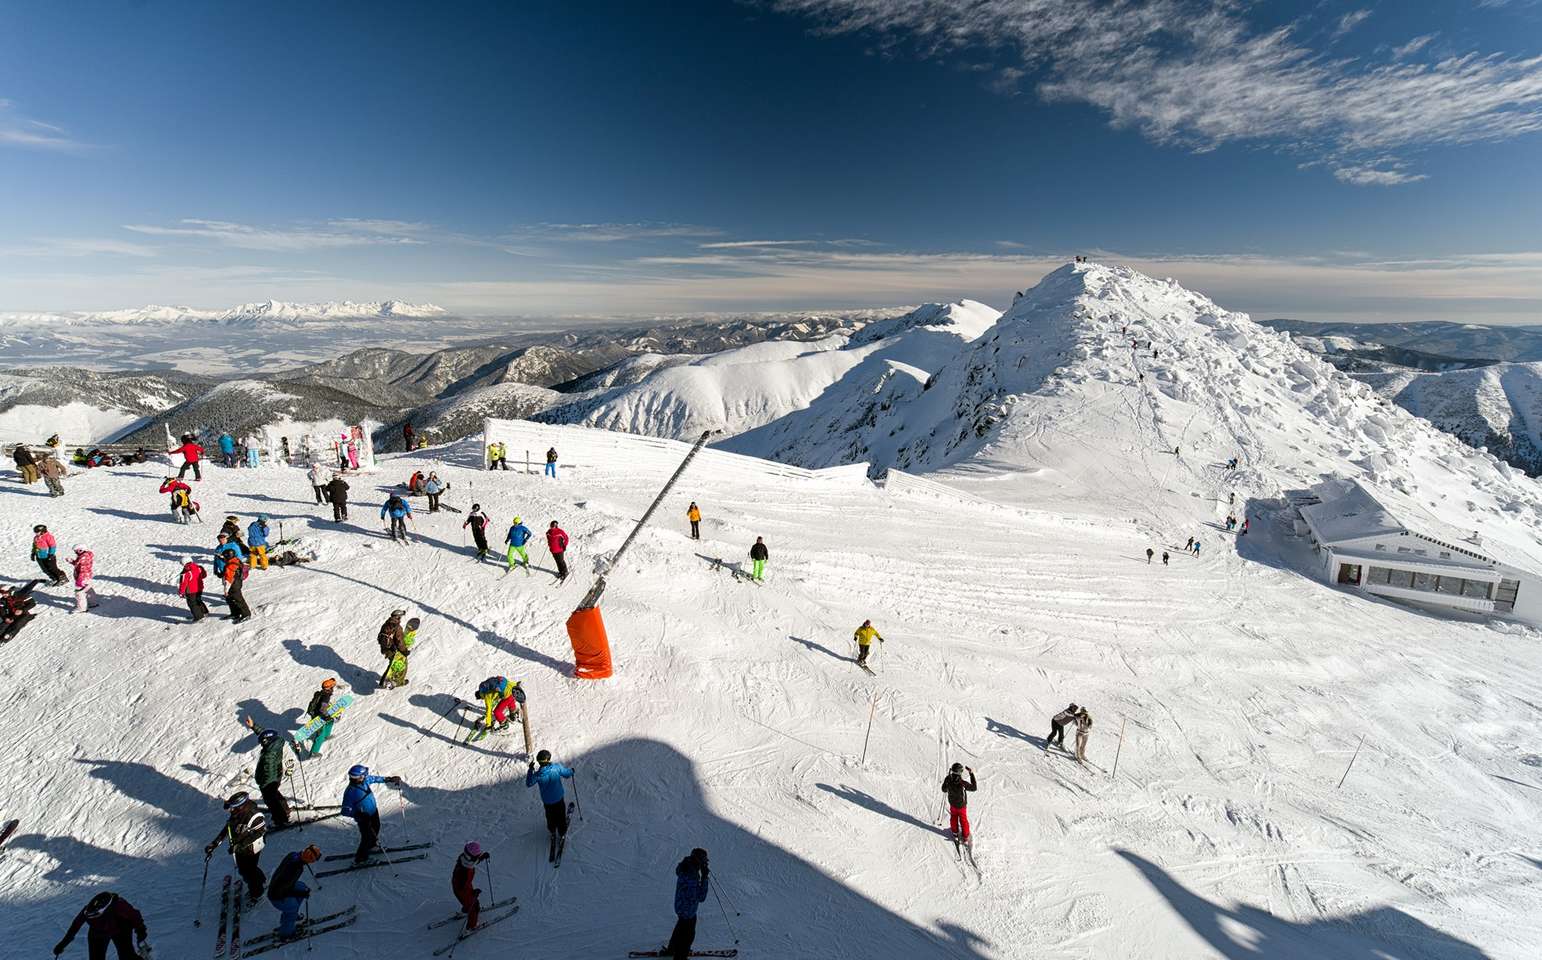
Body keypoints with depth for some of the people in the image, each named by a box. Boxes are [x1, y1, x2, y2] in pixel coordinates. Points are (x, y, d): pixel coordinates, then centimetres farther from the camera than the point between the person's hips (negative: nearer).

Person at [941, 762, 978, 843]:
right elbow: (974, 787, -21)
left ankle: (955, 833, 48)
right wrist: (972, 774, -21)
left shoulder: (948, 780, -27)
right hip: (961, 805, -3)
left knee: (954, 818, 29)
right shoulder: (962, 783, -38)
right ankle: (965, 837, 39)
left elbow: (944, 790, -8)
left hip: (952, 804, 3)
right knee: (963, 820, 22)